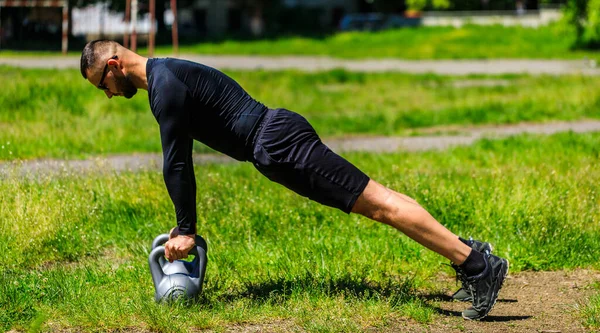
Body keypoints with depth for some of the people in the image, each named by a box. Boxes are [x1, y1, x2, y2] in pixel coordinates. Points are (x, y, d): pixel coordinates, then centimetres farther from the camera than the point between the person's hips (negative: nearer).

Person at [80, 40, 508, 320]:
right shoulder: (165, 75, 21)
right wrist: (185, 224, 28)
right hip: (277, 137, 10)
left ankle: (475, 263, -17)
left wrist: (185, 230, -6)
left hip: (277, 144, -10)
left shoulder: (164, 85, -12)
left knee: (376, 203, -13)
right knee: (374, 198, 10)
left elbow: (177, 164, -14)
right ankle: (468, 251, 12)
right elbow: (179, 161, 28)